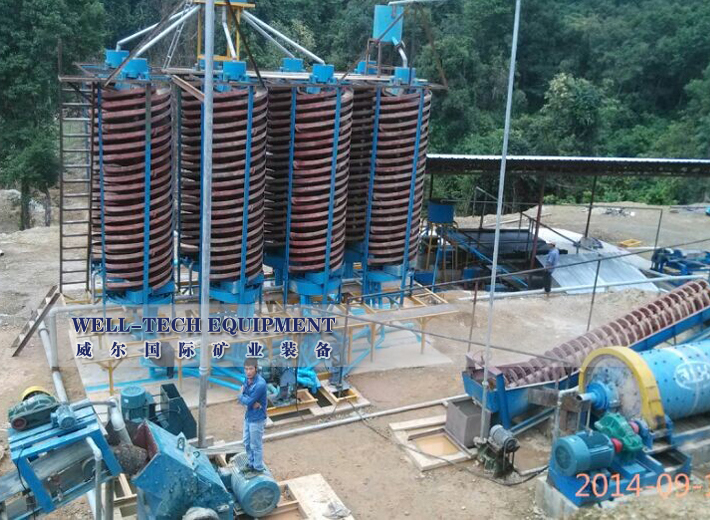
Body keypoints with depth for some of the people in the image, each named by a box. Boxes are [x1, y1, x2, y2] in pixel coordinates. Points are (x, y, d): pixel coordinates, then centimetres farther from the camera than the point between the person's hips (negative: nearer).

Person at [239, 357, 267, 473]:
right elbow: (241, 398, 0)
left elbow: (249, 401, -24)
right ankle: (252, 463, 42)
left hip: (257, 419, -8)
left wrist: (242, 396, -5)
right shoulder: (248, 379, -2)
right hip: (248, 416, 8)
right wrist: (253, 403, -19)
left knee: (256, 445, 9)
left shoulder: (260, 384, -28)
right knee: (247, 443, 22)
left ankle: (258, 468, 26)